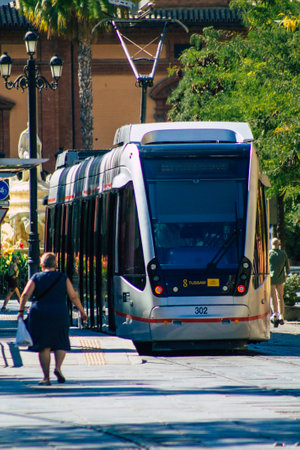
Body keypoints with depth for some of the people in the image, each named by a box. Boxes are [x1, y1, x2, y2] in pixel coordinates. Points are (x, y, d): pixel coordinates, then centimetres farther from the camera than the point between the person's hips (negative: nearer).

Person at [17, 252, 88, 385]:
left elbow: (25, 294, -9)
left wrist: (21, 311, -4)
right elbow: (73, 297, -1)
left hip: (39, 314, 0)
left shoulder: (36, 278, 2)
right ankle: (58, 367, -9)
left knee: (44, 347, 3)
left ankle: (46, 377, 1)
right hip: (59, 314, 0)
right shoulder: (63, 278, 3)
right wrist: (82, 312, 7)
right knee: (61, 343, 14)